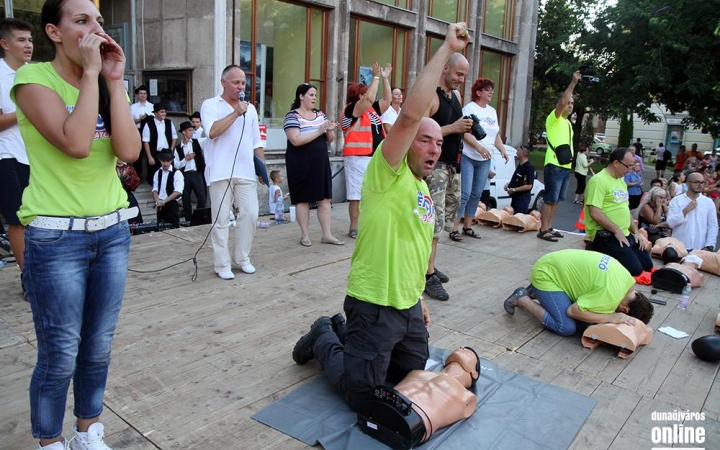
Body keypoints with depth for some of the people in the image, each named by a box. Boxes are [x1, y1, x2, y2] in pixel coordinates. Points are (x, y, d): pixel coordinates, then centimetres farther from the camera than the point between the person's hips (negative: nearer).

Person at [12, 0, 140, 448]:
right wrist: (90, 73, -16)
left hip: (113, 231, 5)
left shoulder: (109, 85, 10)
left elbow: (129, 150, -7)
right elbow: (75, 144, -23)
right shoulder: (34, 78, -6)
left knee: (99, 347, 13)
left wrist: (114, 80, -8)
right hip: (56, 237, -5)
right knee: (60, 355, 3)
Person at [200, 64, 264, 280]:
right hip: (221, 172, -4)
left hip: (246, 172, 4)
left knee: (250, 215, 3)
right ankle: (222, 264, 9)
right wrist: (236, 113, -13)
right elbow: (213, 132, -17)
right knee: (221, 219, 0)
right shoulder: (210, 105, 0)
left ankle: (242, 257, 19)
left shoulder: (250, 108, 15)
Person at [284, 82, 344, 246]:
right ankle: (305, 235, 13)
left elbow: (330, 139, 14)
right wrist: (319, 131, -21)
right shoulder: (292, 116, -8)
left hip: (320, 162, 6)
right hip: (301, 164, -6)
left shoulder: (320, 114, 11)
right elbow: (296, 140, -22)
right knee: (303, 199, 3)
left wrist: (330, 130, -9)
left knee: (325, 198, 4)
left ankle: (327, 234, 10)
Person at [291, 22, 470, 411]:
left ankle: (347, 335, 37)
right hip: (375, 305, -9)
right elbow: (410, 114, -32)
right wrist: (446, 48, -28)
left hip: (409, 306, 9)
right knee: (360, 395, 2)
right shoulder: (387, 173, -16)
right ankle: (324, 339, 27)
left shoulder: (423, 190, 11)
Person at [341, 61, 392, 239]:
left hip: (376, 157, 8)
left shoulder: (373, 109, 16)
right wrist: (376, 77, -11)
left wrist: (385, 77, 16)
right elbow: (370, 98, -20)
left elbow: (387, 99, 20)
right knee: (356, 195, -3)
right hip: (358, 159, -8)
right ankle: (354, 228, 4)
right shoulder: (351, 109, -7)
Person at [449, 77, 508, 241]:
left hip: (485, 160, 7)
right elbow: (464, 132, -15)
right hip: (468, 157, -7)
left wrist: (503, 150, 3)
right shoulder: (469, 108, -6)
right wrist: (479, 147, -25)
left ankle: (467, 226, 19)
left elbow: (496, 135, 18)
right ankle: (454, 228, -6)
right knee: (465, 193, -11)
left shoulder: (492, 111, 15)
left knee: (476, 194, 9)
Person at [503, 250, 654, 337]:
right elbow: (573, 311, -23)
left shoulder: (626, 279, -4)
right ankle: (522, 300, -1)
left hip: (556, 266, 9)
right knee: (567, 327, -15)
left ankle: (536, 292, 22)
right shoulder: (612, 295, -29)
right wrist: (611, 317, -21)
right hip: (545, 275, -9)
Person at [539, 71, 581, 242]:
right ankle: (543, 230, -4)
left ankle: (549, 227, 17)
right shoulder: (554, 118, -4)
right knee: (550, 199, -8)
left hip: (566, 166, 8)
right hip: (554, 165, -8)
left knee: (556, 199, 10)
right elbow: (562, 102, -22)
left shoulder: (568, 123, 21)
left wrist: (571, 156, 14)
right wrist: (573, 82, -20)